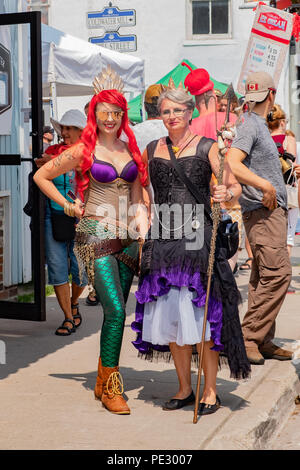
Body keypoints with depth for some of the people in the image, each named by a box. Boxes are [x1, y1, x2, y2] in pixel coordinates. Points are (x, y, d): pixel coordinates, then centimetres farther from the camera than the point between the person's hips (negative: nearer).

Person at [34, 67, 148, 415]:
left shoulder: (131, 150, 11)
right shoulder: (83, 151, -3)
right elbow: (41, 176, 5)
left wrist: (143, 230, 4)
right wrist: (68, 206, 2)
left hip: (126, 236, 5)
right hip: (96, 236, -5)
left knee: (116, 312, 8)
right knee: (116, 311, -14)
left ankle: (104, 381, 21)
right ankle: (110, 388, -3)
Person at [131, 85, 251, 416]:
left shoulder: (206, 147, 2)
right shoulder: (151, 150, 14)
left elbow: (235, 186, -3)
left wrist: (226, 194, -24)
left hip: (197, 236, -4)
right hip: (162, 238, 4)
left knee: (201, 314, -5)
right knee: (170, 315, 6)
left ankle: (210, 391, 7)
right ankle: (184, 388, 20)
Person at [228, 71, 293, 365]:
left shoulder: (259, 125, 19)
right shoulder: (249, 125, -11)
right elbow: (231, 164, -25)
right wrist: (266, 186, -23)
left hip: (272, 210, 10)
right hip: (262, 210, -10)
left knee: (264, 277, 10)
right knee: (277, 273, -16)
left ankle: (262, 341, 14)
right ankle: (248, 338, -12)